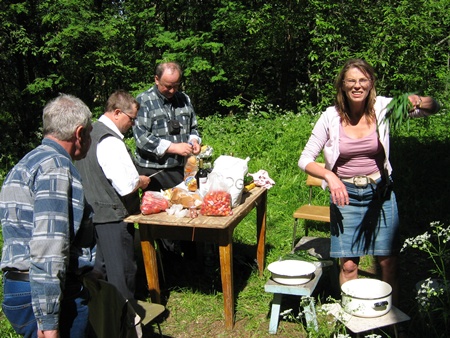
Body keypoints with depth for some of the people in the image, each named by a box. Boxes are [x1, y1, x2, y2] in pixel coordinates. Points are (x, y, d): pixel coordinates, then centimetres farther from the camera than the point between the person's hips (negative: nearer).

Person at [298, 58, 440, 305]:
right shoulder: (331, 117, -11)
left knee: (388, 261, 6)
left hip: (380, 192, 1)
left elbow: (433, 108, -9)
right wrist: (329, 177, -25)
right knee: (348, 264, 3)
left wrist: (418, 101, -33)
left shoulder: (382, 108, -9)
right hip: (345, 194, -1)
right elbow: (305, 160, -7)